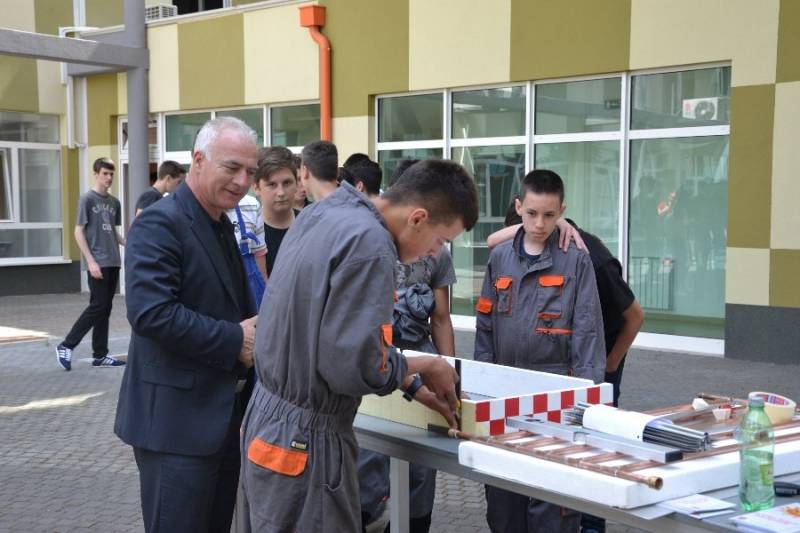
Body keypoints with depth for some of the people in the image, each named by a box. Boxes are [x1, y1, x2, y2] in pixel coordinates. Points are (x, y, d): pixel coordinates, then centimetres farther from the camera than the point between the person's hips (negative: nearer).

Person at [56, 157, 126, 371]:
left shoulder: (114, 202, 13)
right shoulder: (87, 199, -6)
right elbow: (78, 232, -8)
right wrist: (91, 261, -15)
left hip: (113, 262, 6)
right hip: (97, 263, -6)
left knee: (105, 309, 7)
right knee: (98, 307, -9)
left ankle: (100, 355, 12)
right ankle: (66, 346, 1)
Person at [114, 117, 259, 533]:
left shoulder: (224, 226, 14)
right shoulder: (160, 224, -16)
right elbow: (151, 313, -26)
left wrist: (257, 331, 0)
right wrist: (235, 341, -20)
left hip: (222, 413, 9)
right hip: (178, 418, -9)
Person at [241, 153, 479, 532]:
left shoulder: (324, 214, 8)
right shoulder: (370, 244, -22)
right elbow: (351, 365, -24)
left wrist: (412, 384, 11)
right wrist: (422, 368, -7)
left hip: (271, 420, 9)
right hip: (304, 438, -9)